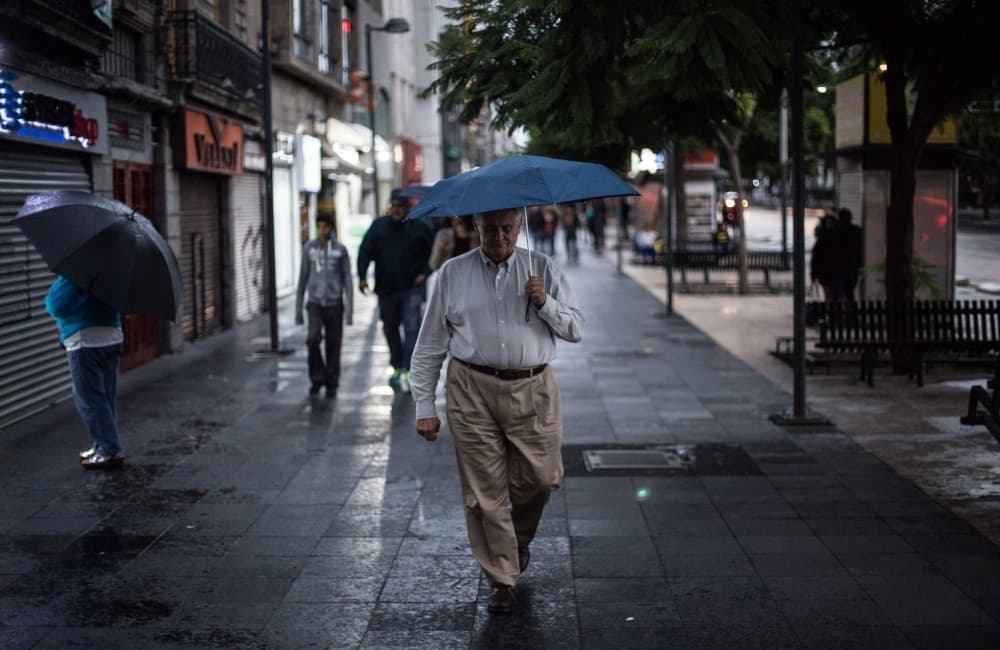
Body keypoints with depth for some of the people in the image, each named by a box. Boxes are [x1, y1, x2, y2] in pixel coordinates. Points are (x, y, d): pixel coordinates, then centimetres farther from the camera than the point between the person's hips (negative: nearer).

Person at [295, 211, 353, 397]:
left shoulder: (340, 250, 0)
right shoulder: (309, 248, 3)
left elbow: (347, 280, 1)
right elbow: (303, 278, 8)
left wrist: (349, 310, -4)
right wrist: (298, 308, 7)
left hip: (334, 304, 0)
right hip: (314, 303, 0)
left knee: (333, 345, 2)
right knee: (313, 338, -17)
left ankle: (331, 384, 16)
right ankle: (317, 378, 1)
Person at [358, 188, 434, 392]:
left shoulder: (419, 228, -2)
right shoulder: (378, 226, 3)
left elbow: (433, 253, 7)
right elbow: (365, 252, 0)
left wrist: (424, 273, -5)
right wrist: (362, 276, -12)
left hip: (411, 288, -3)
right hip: (386, 289, 3)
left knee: (412, 327, -13)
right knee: (390, 328, 14)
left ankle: (406, 371, -16)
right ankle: (396, 367, 30)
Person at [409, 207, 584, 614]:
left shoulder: (542, 269, 7)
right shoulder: (453, 274, 5)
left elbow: (576, 330, 6)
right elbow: (430, 345, 6)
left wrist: (545, 303, -13)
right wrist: (424, 405, 2)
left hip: (533, 390, 1)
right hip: (472, 390, -1)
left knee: (542, 476, 2)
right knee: (484, 489, 1)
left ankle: (519, 539, 34)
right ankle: (501, 578, 15)